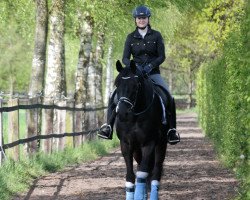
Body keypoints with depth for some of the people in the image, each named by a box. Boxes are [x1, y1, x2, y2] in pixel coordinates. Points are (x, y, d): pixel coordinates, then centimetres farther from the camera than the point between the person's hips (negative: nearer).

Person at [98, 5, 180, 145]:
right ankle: (109, 126, -13)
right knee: (116, 96, -18)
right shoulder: (131, 37, 6)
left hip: (153, 73, -1)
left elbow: (162, 56, -3)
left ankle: (172, 129, -13)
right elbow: (125, 58, 0)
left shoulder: (156, 36, 2)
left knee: (169, 97, -22)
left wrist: (150, 65, -21)